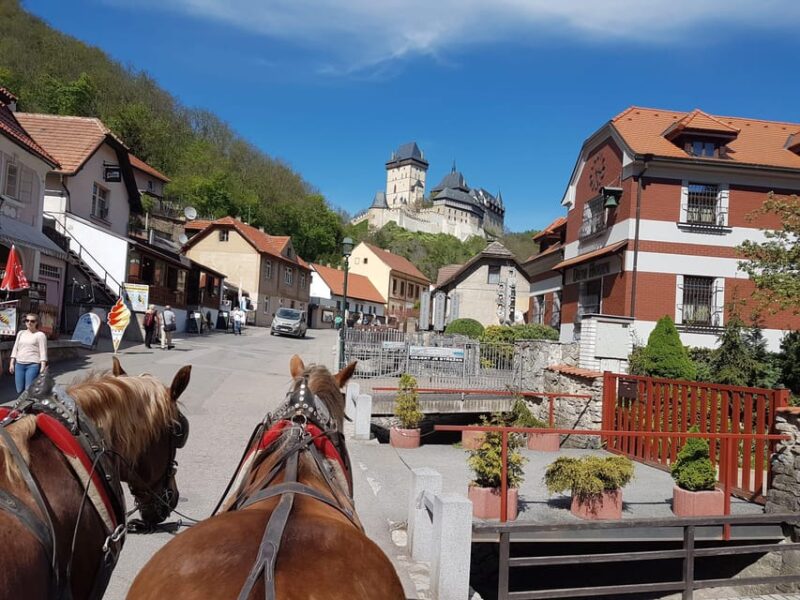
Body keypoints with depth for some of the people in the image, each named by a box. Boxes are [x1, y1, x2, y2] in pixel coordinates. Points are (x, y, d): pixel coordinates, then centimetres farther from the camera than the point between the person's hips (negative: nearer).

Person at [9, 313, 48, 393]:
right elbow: (15, 349, 17)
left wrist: (43, 367, -13)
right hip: (19, 364, 5)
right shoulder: (21, 333, 15)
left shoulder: (40, 335, -1)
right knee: (20, 390, 4)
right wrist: (12, 363, 11)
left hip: (33, 365, -5)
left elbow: (43, 351, -6)